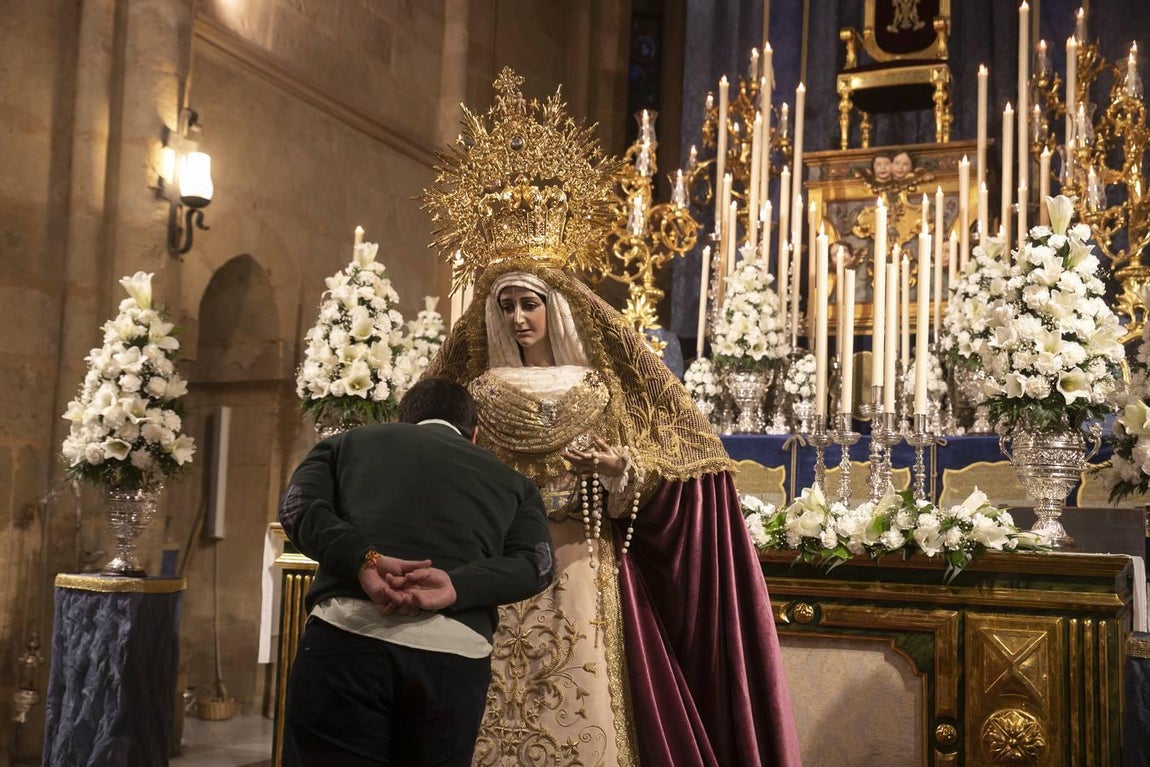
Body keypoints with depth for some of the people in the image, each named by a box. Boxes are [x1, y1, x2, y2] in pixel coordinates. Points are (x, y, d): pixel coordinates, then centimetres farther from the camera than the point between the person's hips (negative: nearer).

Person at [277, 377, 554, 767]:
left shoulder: (350, 441, 25)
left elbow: (298, 505, 6)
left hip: (348, 636, -1)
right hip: (456, 655, 1)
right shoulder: (511, 481, 26)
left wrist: (363, 560, -8)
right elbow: (536, 563, 7)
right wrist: (455, 586, -6)